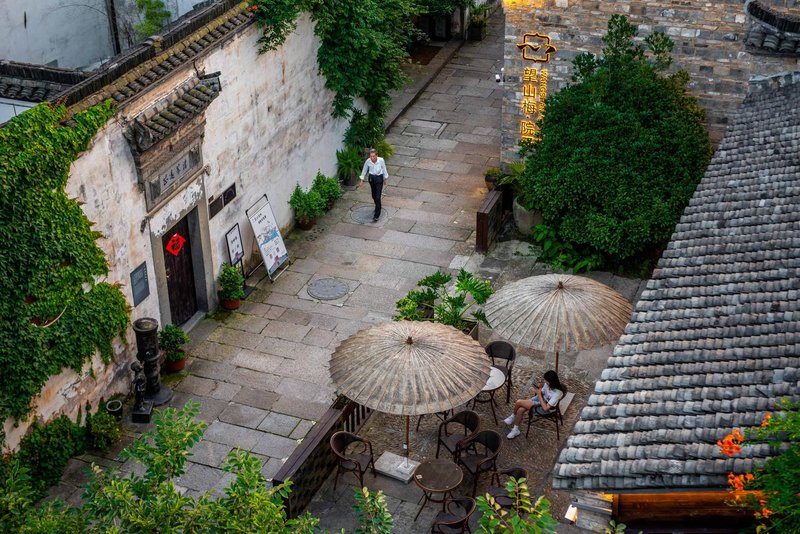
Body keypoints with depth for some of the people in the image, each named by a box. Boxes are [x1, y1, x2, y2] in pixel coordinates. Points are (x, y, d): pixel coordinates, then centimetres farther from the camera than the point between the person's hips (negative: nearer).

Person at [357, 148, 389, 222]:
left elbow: (384, 169, -5)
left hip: (379, 178, -3)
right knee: (374, 195, 19)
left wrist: (385, 178, 7)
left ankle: (376, 215, -2)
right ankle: (378, 207, 48)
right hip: (371, 178, 3)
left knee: (378, 197, -7)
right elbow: (364, 170, -2)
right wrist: (362, 180, 3)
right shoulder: (368, 161, -17)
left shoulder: (381, 160, -23)